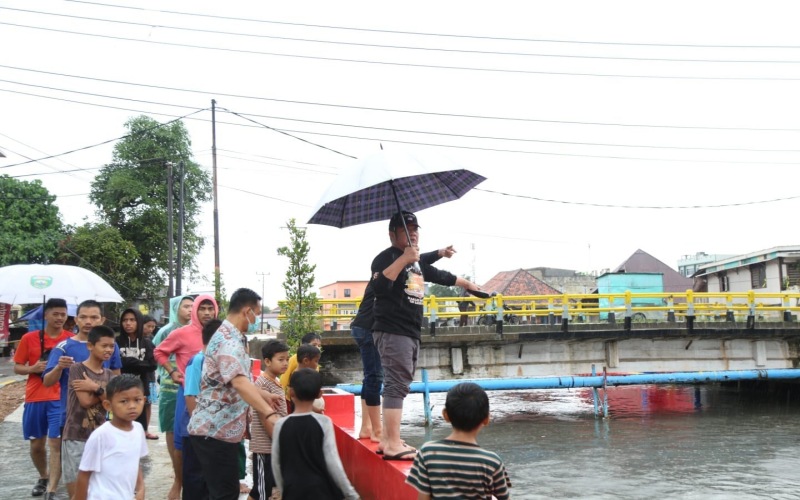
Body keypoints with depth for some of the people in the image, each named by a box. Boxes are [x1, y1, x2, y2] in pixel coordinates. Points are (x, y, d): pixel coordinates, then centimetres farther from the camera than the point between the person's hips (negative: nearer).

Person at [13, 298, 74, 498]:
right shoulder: (29, 338, 1)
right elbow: (17, 368, 6)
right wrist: (33, 368, -13)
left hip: (61, 399, -2)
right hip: (35, 398, 2)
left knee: (56, 443, -7)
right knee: (36, 444, 13)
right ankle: (43, 478, 37)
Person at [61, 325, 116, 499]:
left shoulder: (108, 374, 9)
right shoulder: (77, 369, -8)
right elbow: (85, 401, -16)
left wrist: (96, 388, -15)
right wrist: (104, 392, -4)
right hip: (76, 437, -5)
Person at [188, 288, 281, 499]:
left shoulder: (228, 337, 14)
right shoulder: (228, 341, -20)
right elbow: (239, 382, -35)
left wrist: (264, 395, 30)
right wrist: (269, 414, -40)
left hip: (221, 429, 10)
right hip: (214, 431, -10)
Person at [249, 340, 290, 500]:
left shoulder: (277, 382, 12)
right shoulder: (262, 383, -16)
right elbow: (265, 418, -20)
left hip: (276, 445, 9)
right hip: (265, 446, -9)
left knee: (269, 487, 14)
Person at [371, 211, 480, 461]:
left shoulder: (417, 261, 21)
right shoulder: (387, 257, -8)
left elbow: (440, 276, 37)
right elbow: (379, 285, -27)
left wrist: (467, 284, 48)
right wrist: (403, 259, -30)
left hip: (411, 333, 10)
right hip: (392, 332, -10)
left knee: (398, 385, 10)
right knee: (396, 385, -15)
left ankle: (388, 440, 16)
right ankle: (393, 445, -18)